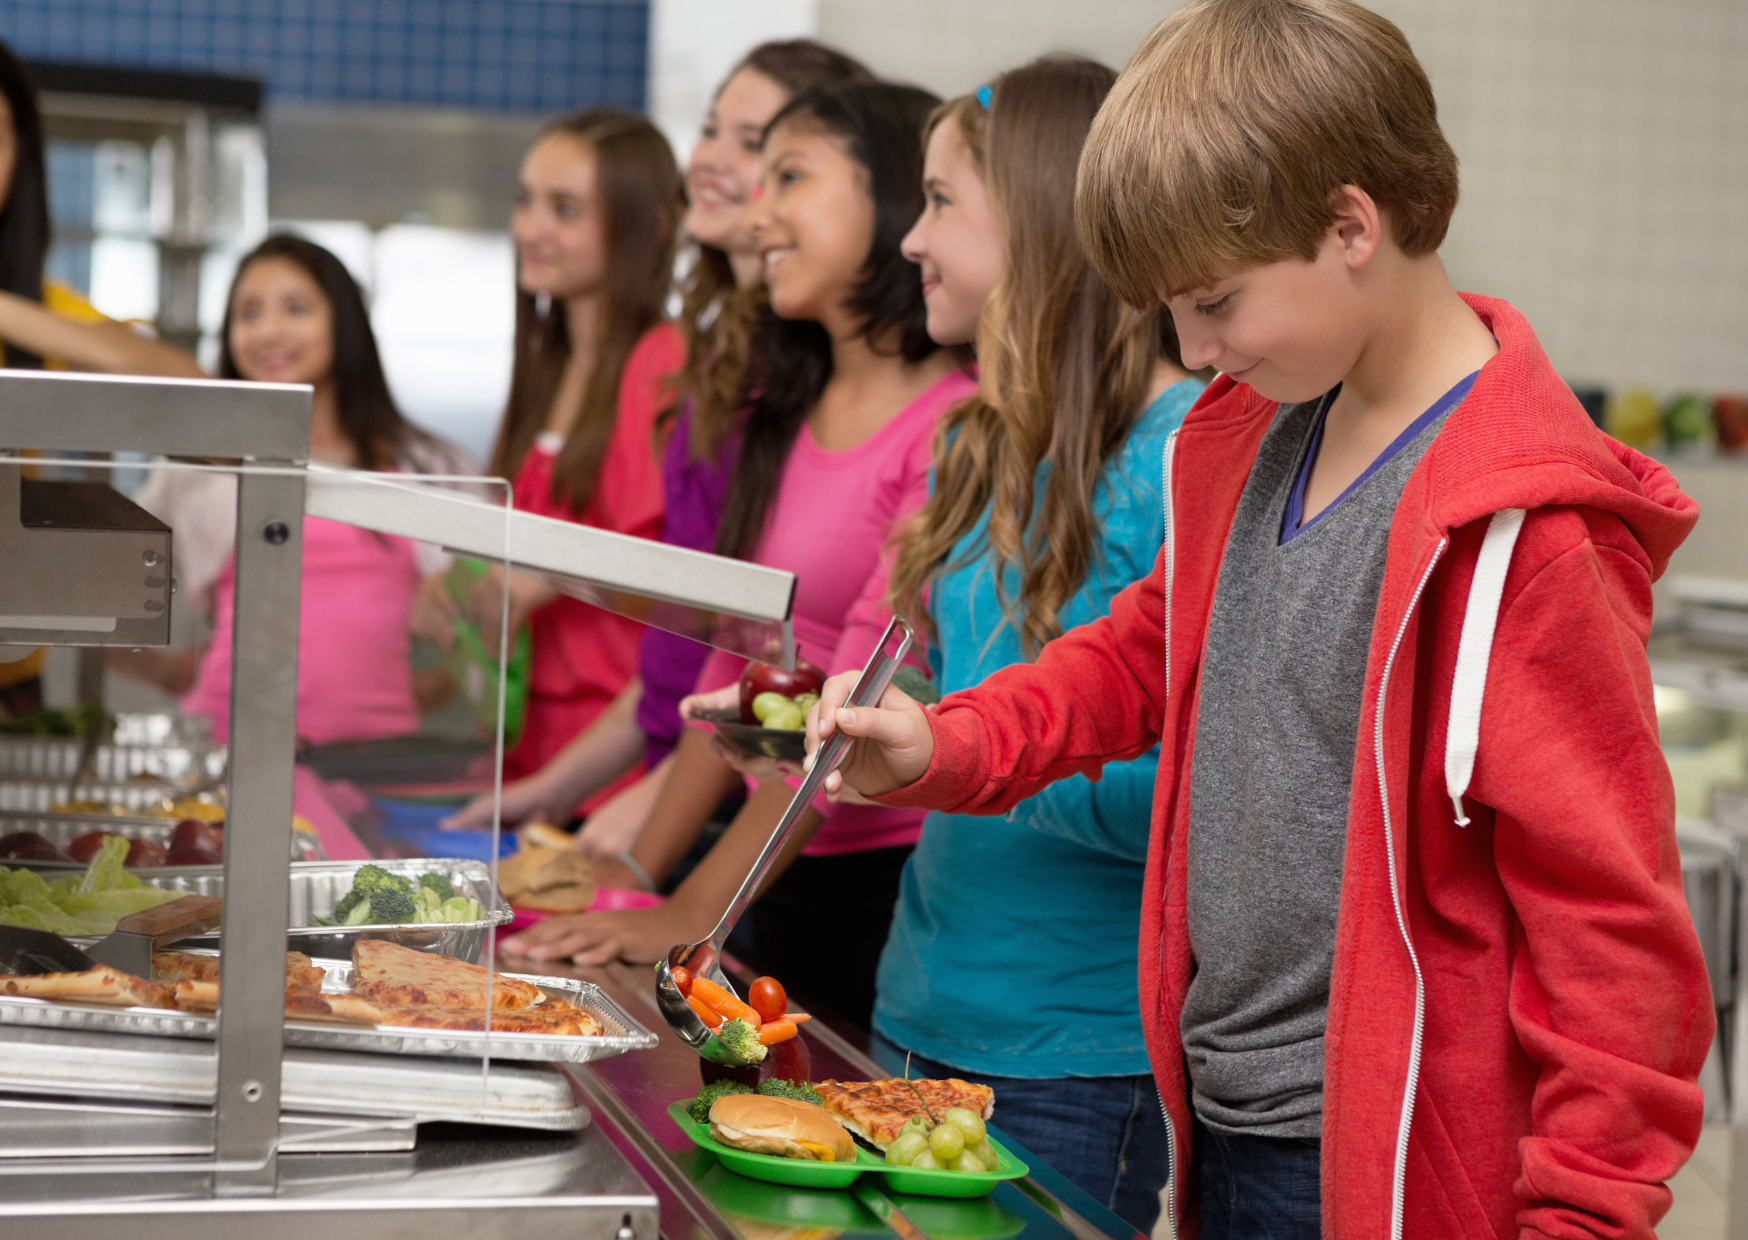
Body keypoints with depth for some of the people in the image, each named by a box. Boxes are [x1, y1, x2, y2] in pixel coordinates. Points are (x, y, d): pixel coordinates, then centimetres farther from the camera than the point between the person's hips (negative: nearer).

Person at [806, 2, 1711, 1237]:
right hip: (1221, 1129, 8)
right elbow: (1151, 649, 22)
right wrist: (945, 748, 6)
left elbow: (1610, 914, -18)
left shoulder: (1520, 527, -18)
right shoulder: (1253, 437, 7)